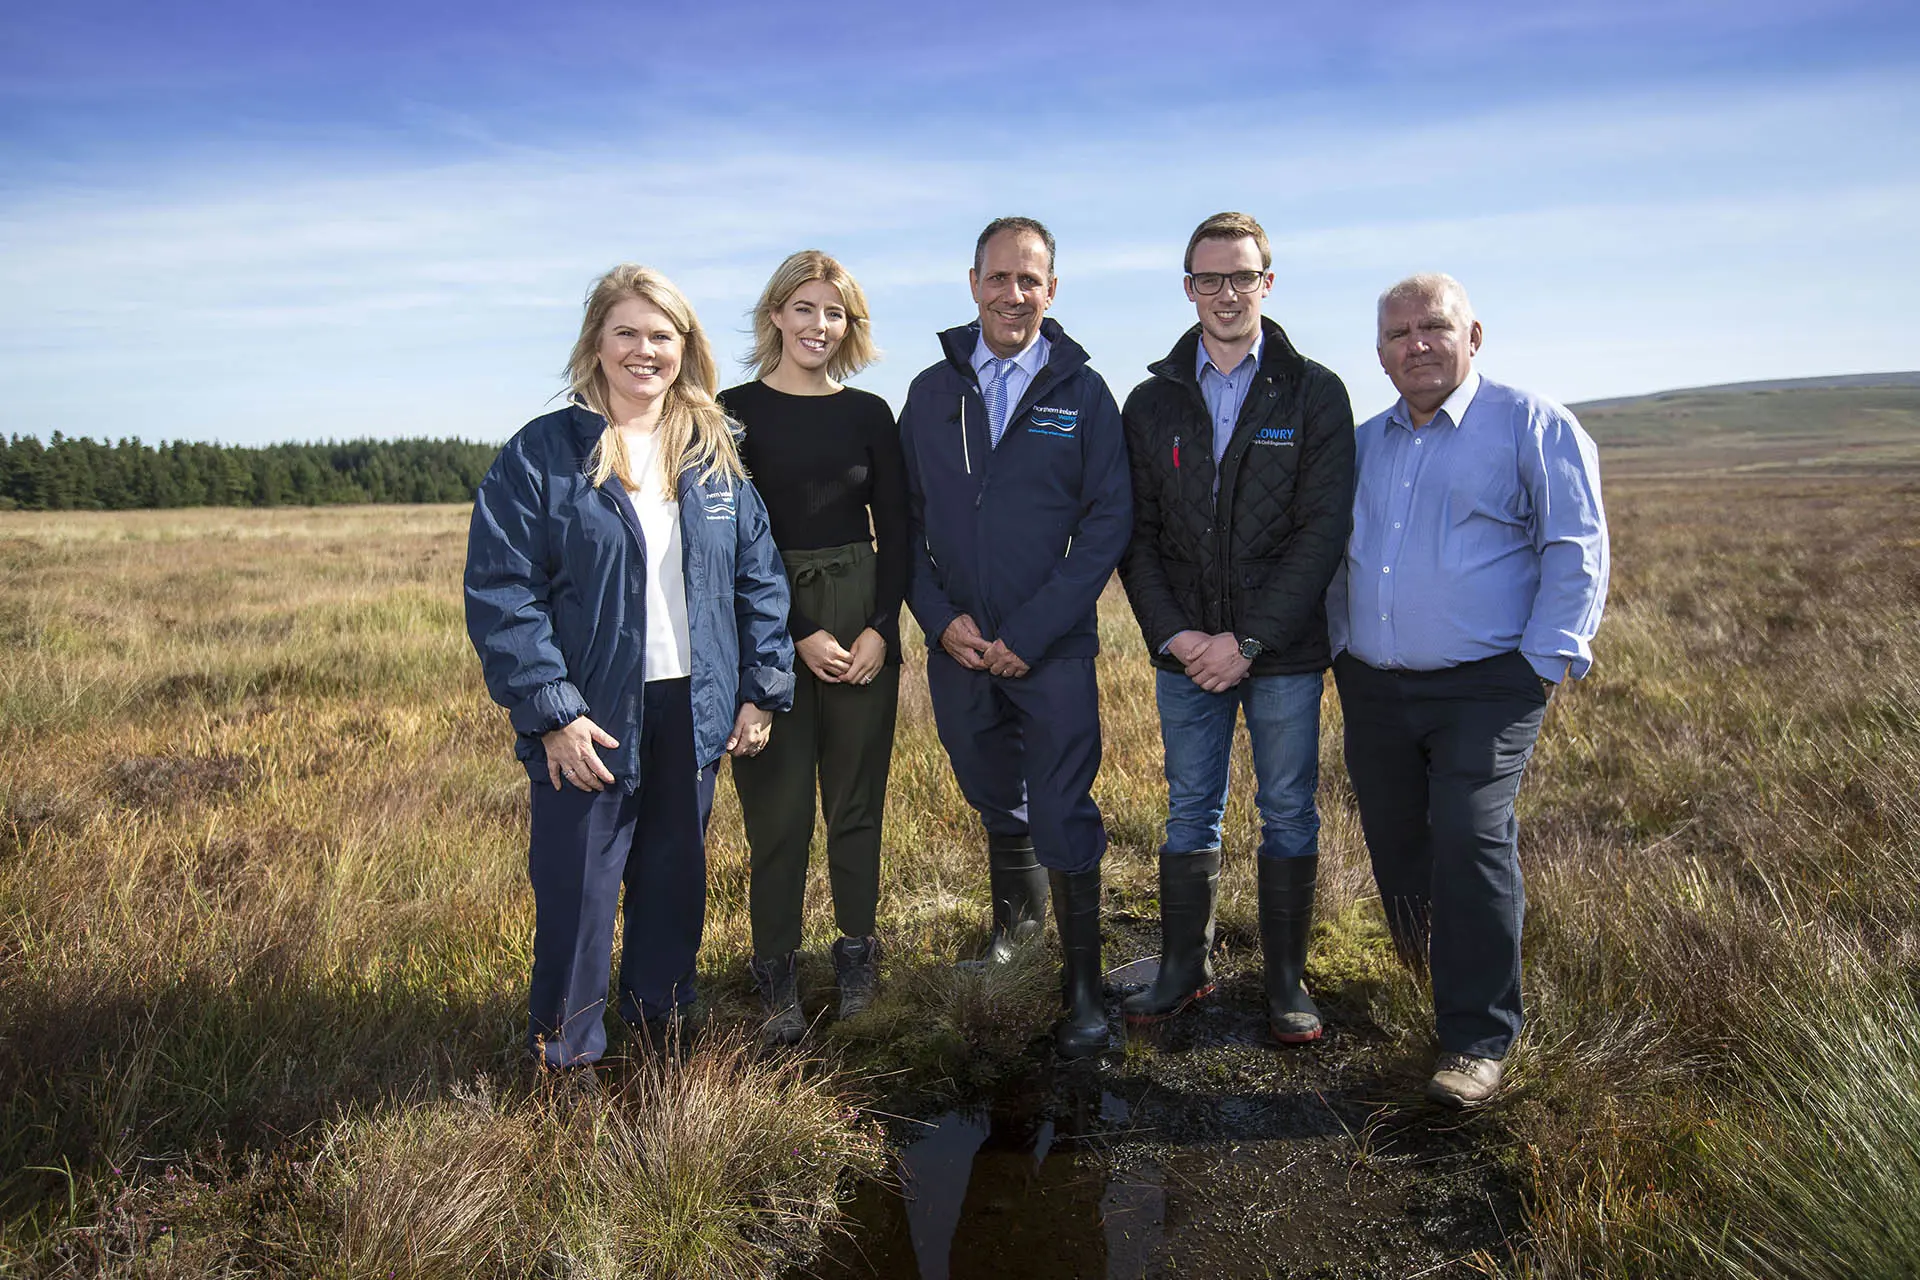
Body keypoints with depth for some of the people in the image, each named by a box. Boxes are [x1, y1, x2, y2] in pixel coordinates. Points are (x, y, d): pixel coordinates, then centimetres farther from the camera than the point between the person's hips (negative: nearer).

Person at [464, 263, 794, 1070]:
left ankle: (660, 1029, 37)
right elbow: (500, 594, -11)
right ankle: (564, 1059, 23)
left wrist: (762, 688, 2)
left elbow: (758, 574, 8)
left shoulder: (715, 456, 7)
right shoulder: (541, 454, -6)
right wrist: (550, 713, -17)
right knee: (576, 892, 4)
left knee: (677, 883, 17)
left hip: (693, 714, 4)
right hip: (592, 722, -4)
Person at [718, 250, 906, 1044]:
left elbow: (895, 533, 7)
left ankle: (857, 956, 24)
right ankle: (776, 976, 13)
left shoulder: (869, 413, 7)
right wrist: (799, 634, -10)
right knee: (779, 807, 0)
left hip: (864, 624, 2)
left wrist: (881, 627, -6)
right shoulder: (736, 411, 0)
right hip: (768, 629, -2)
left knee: (858, 801, 9)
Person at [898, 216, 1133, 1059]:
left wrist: (1030, 632, -13)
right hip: (957, 646, 3)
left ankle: (1083, 984, 12)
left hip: (1054, 650, -3)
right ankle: (1016, 912, 46)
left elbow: (1108, 521, -6)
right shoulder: (932, 391, 5)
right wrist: (940, 616, -9)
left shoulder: (1082, 393, -2)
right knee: (994, 798, 20)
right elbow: (907, 518, 6)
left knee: (1063, 815, -2)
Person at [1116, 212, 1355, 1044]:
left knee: (1288, 812, 7)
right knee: (1190, 811, 10)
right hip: (1185, 653, 2)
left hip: (1284, 652, -2)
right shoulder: (1153, 403, 7)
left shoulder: (1314, 395, 0)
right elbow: (1134, 534, 6)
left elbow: (1323, 532, -8)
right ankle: (1184, 968, 23)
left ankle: (1286, 980, 20)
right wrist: (1170, 632, -8)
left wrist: (1248, 640, -14)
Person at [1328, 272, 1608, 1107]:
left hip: (1486, 688, -5)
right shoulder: (1364, 444, 14)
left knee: (1471, 840, -13)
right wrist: (1341, 646, 15)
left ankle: (1478, 1037, -1)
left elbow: (1575, 550, -5)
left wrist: (1548, 661, -12)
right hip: (1373, 689, 5)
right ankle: (1427, 977, 34)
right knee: (1394, 845, 10)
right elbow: (1336, 558, 23)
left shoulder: (1533, 426, -2)